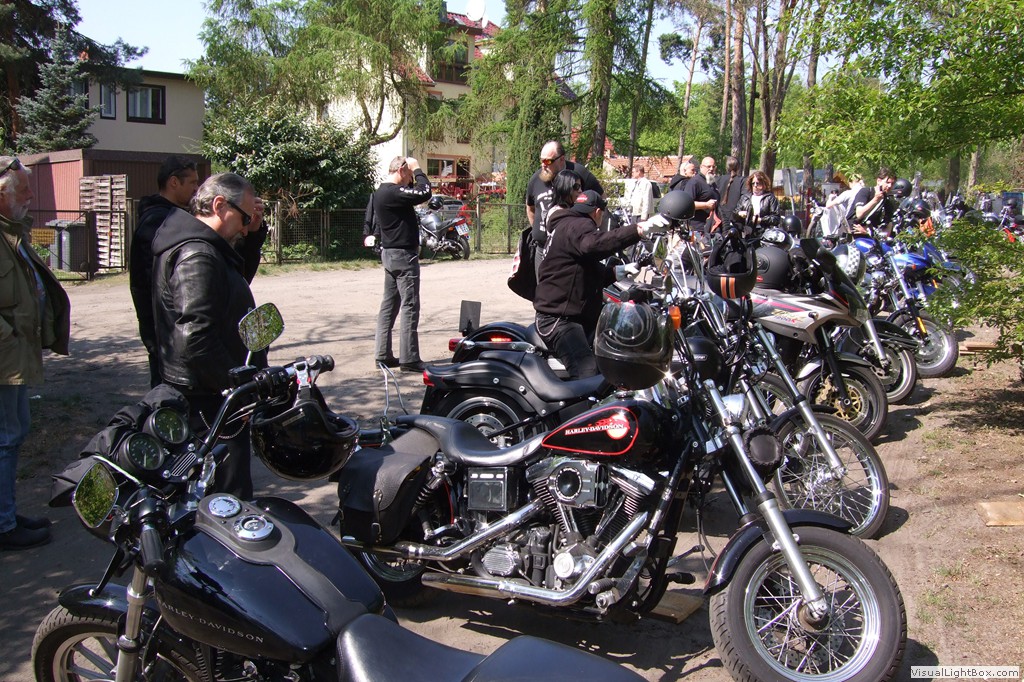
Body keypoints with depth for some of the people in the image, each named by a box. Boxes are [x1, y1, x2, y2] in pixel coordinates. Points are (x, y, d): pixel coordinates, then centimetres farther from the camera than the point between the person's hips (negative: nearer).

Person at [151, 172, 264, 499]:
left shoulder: (200, 246, 13)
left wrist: (254, 232, 15)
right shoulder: (197, 256, -20)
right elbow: (197, 336, -28)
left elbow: (239, 275, 29)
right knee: (230, 492, -6)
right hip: (209, 399, -11)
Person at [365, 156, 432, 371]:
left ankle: (383, 354, 16)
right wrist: (417, 169, -11)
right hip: (403, 255, -10)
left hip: (389, 253, 10)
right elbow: (424, 193, -25)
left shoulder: (380, 192, 13)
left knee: (389, 305, 12)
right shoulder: (393, 192, -19)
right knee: (410, 307, -6)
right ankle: (408, 358, -4)